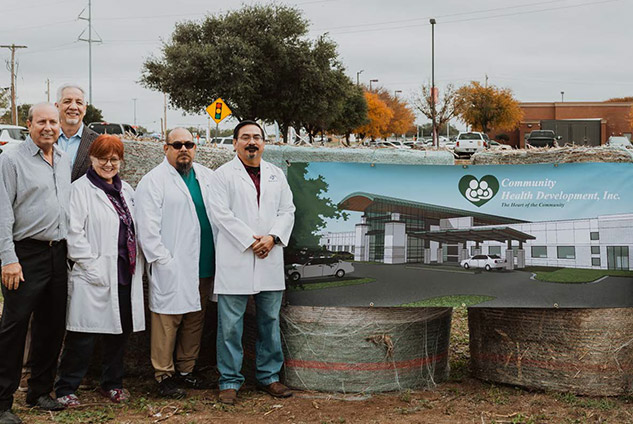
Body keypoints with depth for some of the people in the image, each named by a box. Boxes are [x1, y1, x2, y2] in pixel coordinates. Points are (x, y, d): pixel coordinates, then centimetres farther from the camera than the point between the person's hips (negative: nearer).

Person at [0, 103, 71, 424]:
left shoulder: (64, 161, 14)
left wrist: (70, 249, 14)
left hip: (58, 253, 7)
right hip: (26, 253, -6)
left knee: (52, 325, 11)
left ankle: (40, 391, 24)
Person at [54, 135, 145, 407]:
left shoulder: (126, 190, 16)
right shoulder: (81, 189, -5)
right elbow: (74, 234, -11)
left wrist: (138, 267, 10)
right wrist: (93, 267, -15)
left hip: (126, 274, 6)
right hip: (95, 279, -6)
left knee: (119, 333, 11)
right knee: (83, 337, -4)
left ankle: (112, 384, 25)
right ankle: (65, 389, 8)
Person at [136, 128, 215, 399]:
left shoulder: (207, 177, 15)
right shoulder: (153, 181, -3)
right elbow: (148, 228, -8)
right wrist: (162, 259, -14)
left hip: (203, 265, 6)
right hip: (172, 269, -6)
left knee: (195, 320, 11)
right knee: (167, 321, -3)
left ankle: (186, 370, 23)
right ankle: (164, 376, 6)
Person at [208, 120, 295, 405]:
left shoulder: (276, 175, 15)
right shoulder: (223, 174, 1)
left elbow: (287, 211, 10)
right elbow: (221, 214, -8)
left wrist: (273, 237, -8)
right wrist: (250, 241, -13)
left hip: (270, 261, 4)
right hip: (235, 261, -4)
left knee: (270, 320, 11)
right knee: (230, 324, -1)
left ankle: (269, 376, 22)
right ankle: (230, 381, 8)